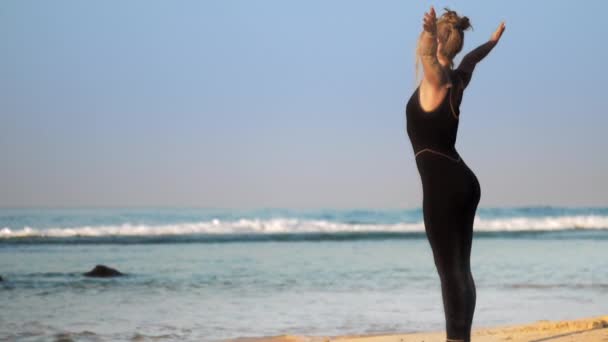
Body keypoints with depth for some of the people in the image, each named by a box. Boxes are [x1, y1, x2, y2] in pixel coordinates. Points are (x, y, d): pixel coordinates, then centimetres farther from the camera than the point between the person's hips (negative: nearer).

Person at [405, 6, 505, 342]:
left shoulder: (435, 78, -10)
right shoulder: (455, 79, 14)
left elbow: (426, 53, -35)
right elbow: (472, 57, 36)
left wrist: (430, 32, -56)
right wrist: (494, 40, 55)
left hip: (443, 185, -9)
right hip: (461, 183, 9)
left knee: (451, 270, -10)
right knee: (460, 269, 10)